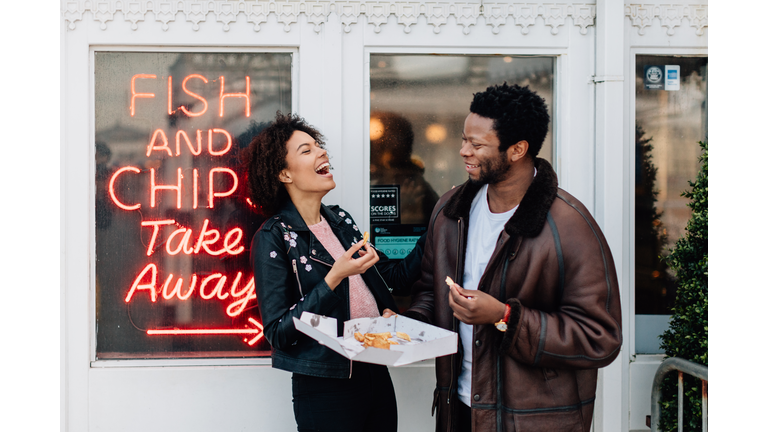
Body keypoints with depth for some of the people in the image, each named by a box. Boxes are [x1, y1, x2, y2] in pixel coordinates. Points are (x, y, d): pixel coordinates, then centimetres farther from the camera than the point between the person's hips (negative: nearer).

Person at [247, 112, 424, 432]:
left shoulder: (339, 220, 9)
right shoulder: (273, 238, -11)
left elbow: (396, 276, 15)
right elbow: (278, 332, -16)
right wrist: (335, 277, -22)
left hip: (376, 373, 6)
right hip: (326, 390, -6)